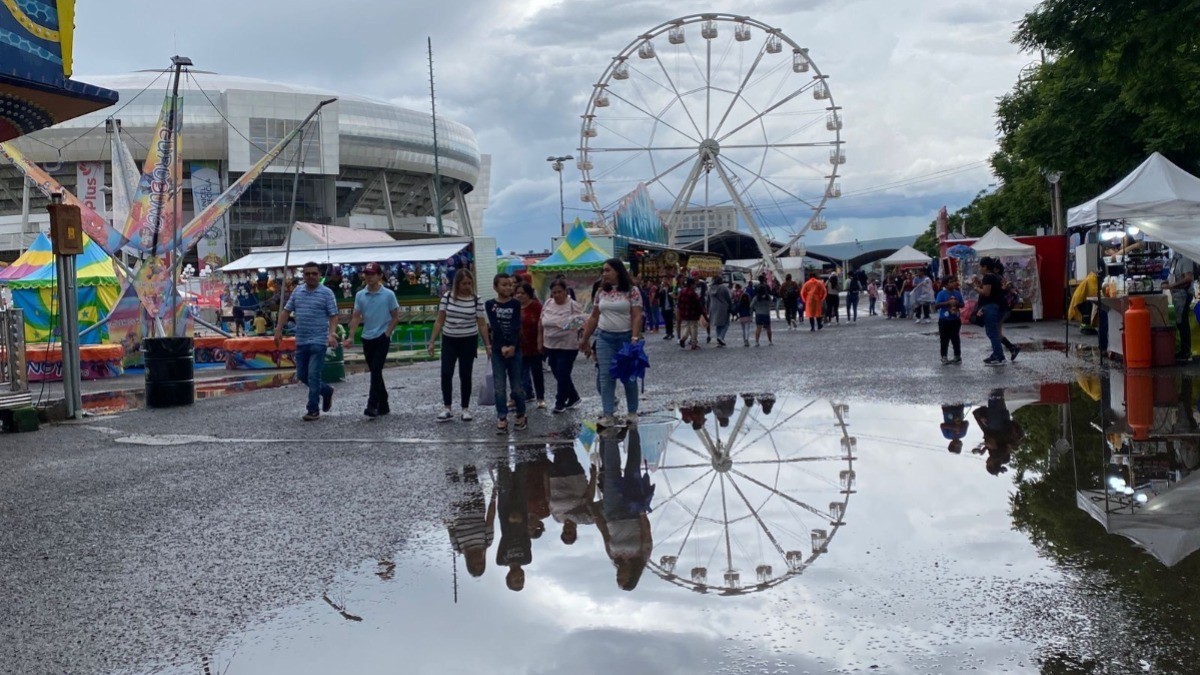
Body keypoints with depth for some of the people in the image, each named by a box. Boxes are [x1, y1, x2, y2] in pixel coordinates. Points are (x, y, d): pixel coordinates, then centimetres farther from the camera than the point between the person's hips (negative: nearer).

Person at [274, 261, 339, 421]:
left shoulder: (326, 293, -5)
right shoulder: (297, 292, 10)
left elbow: (333, 316, -7)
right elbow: (286, 311, 14)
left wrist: (332, 334, -21)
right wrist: (278, 330, 6)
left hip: (318, 342, -6)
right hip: (301, 341, 6)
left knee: (313, 376, -8)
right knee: (302, 375, 11)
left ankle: (313, 410, 0)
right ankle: (326, 391, 33)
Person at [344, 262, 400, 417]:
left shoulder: (388, 294, -6)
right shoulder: (360, 295, 4)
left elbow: (395, 316, 1)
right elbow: (356, 317, 4)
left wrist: (387, 333, -6)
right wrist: (351, 337, -5)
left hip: (382, 338, -5)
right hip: (367, 338, 5)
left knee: (376, 371, -13)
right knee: (375, 372, 10)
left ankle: (373, 405, -15)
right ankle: (383, 405, 19)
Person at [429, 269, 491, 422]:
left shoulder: (476, 300, -6)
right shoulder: (446, 297, -3)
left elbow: (482, 324, -1)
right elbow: (439, 321, 1)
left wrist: (488, 345, -3)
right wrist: (432, 341, -2)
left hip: (469, 342, -1)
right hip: (449, 341, 1)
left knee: (465, 375, 4)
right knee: (446, 373, -7)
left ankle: (466, 409, 14)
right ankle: (447, 409, 0)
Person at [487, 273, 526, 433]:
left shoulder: (516, 304, 2)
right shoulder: (490, 304, 1)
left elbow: (516, 326, -9)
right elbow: (494, 326, -8)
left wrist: (512, 346, -22)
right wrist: (503, 347, -19)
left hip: (514, 349, 0)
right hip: (497, 350, 0)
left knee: (516, 386, 3)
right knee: (499, 387, 0)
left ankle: (521, 416, 19)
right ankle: (502, 419, 6)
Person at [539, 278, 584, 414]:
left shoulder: (573, 305, -11)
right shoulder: (547, 304, 5)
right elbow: (541, 324, 13)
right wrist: (540, 341, 14)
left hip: (568, 347, -6)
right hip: (551, 346, 6)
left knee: (562, 374, -4)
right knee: (558, 374, 13)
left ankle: (560, 403, 10)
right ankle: (573, 397, 29)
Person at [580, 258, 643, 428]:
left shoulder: (632, 291, -6)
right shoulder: (601, 292, 7)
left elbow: (637, 317, -11)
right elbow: (594, 317, 12)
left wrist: (634, 339, -20)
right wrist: (585, 339, 12)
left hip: (625, 338, -3)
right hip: (604, 338, 4)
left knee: (629, 377, 7)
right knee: (605, 377, -2)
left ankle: (632, 413, 20)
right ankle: (608, 416, -1)